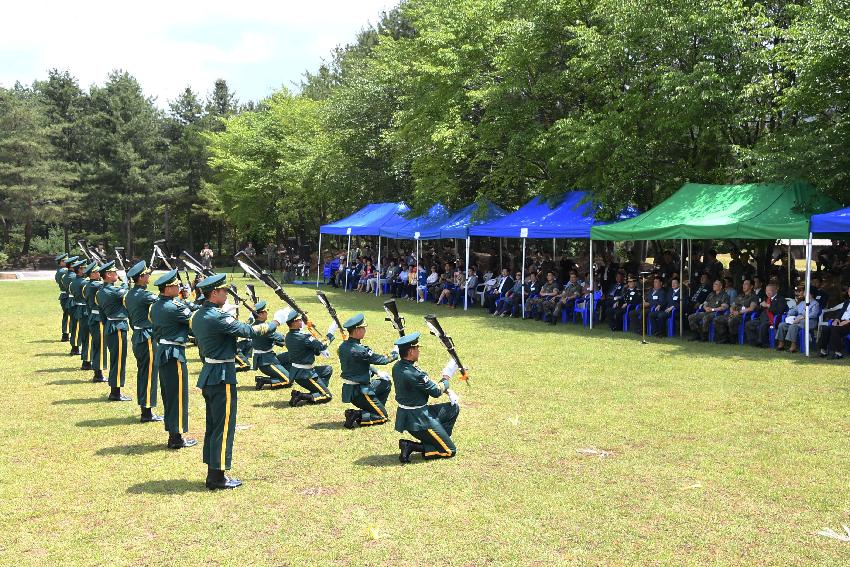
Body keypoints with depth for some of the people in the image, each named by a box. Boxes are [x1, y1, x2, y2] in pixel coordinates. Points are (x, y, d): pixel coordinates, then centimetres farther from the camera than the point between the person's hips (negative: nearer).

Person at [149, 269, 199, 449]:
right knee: (178, 395, -2)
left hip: (161, 352, 9)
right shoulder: (173, 307, -19)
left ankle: (172, 434, 21)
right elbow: (194, 316, -14)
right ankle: (177, 438, 3)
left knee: (169, 395, 14)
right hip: (174, 354, -9)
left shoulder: (156, 305, 9)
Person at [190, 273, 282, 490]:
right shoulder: (217, 318, -21)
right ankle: (217, 478, 3)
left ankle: (213, 473, 22)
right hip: (222, 377, -10)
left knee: (213, 426, 15)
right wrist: (274, 324, -9)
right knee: (224, 427, -2)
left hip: (208, 375, 10)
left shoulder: (197, 315, 9)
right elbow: (248, 331, -22)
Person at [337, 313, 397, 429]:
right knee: (383, 416, 2)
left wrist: (376, 371, 7)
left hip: (348, 389, 9)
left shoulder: (343, 346, 1)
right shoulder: (358, 350, -26)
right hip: (358, 392, -9)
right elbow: (382, 360, -16)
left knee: (385, 383, 24)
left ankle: (369, 410, 22)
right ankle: (355, 416, -9)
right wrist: (396, 353, 1)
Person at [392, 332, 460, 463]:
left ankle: (437, 441, 16)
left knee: (454, 408, 18)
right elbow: (436, 392, -15)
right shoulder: (413, 374, -29)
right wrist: (446, 378, 4)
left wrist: (446, 390, 3)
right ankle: (411, 446, -6)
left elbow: (425, 383, 10)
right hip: (418, 420, -9)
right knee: (450, 451, -1)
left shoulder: (397, 367, 0)